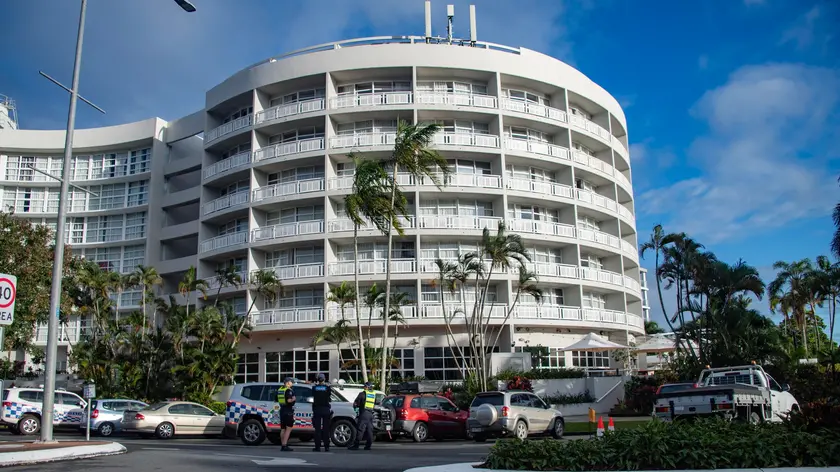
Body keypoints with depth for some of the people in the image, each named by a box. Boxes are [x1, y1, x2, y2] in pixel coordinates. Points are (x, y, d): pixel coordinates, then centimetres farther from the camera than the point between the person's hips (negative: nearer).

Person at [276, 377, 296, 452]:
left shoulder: (279, 390, 12)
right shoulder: (289, 390, -13)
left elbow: (277, 400, 18)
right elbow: (289, 400, -24)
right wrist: (294, 399, -6)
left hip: (282, 411, 8)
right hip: (288, 411, -8)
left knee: (283, 429, 13)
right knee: (289, 429, -6)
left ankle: (282, 445, 15)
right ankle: (285, 445, -12)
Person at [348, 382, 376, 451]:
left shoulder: (362, 394, -2)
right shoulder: (374, 394, 14)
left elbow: (356, 403, 1)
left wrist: (355, 405, 21)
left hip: (364, 414, -5)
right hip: (371, 414, 5)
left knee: (360, 430, -6)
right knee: (369, 430, 9)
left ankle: (356, 445, -8)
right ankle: (368, 445, 9)